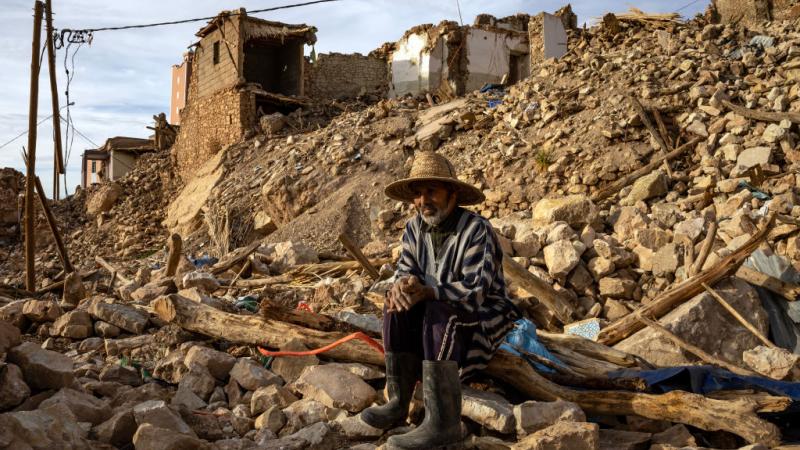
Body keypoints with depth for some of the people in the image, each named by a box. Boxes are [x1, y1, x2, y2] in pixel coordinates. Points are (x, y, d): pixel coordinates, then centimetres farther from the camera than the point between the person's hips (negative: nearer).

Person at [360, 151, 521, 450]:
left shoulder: (477, 229, -22)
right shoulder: (415, 227, -2)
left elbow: (475, 291, -28)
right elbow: (405, 268, -1)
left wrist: (427, 291, -39)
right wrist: (403, 284, -26)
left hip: (486, 311, -6)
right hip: (439, 305, 7)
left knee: (438, 314, -34)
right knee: (400, 306, -19)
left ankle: (443, 422, -35)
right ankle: (398, 402, -16)